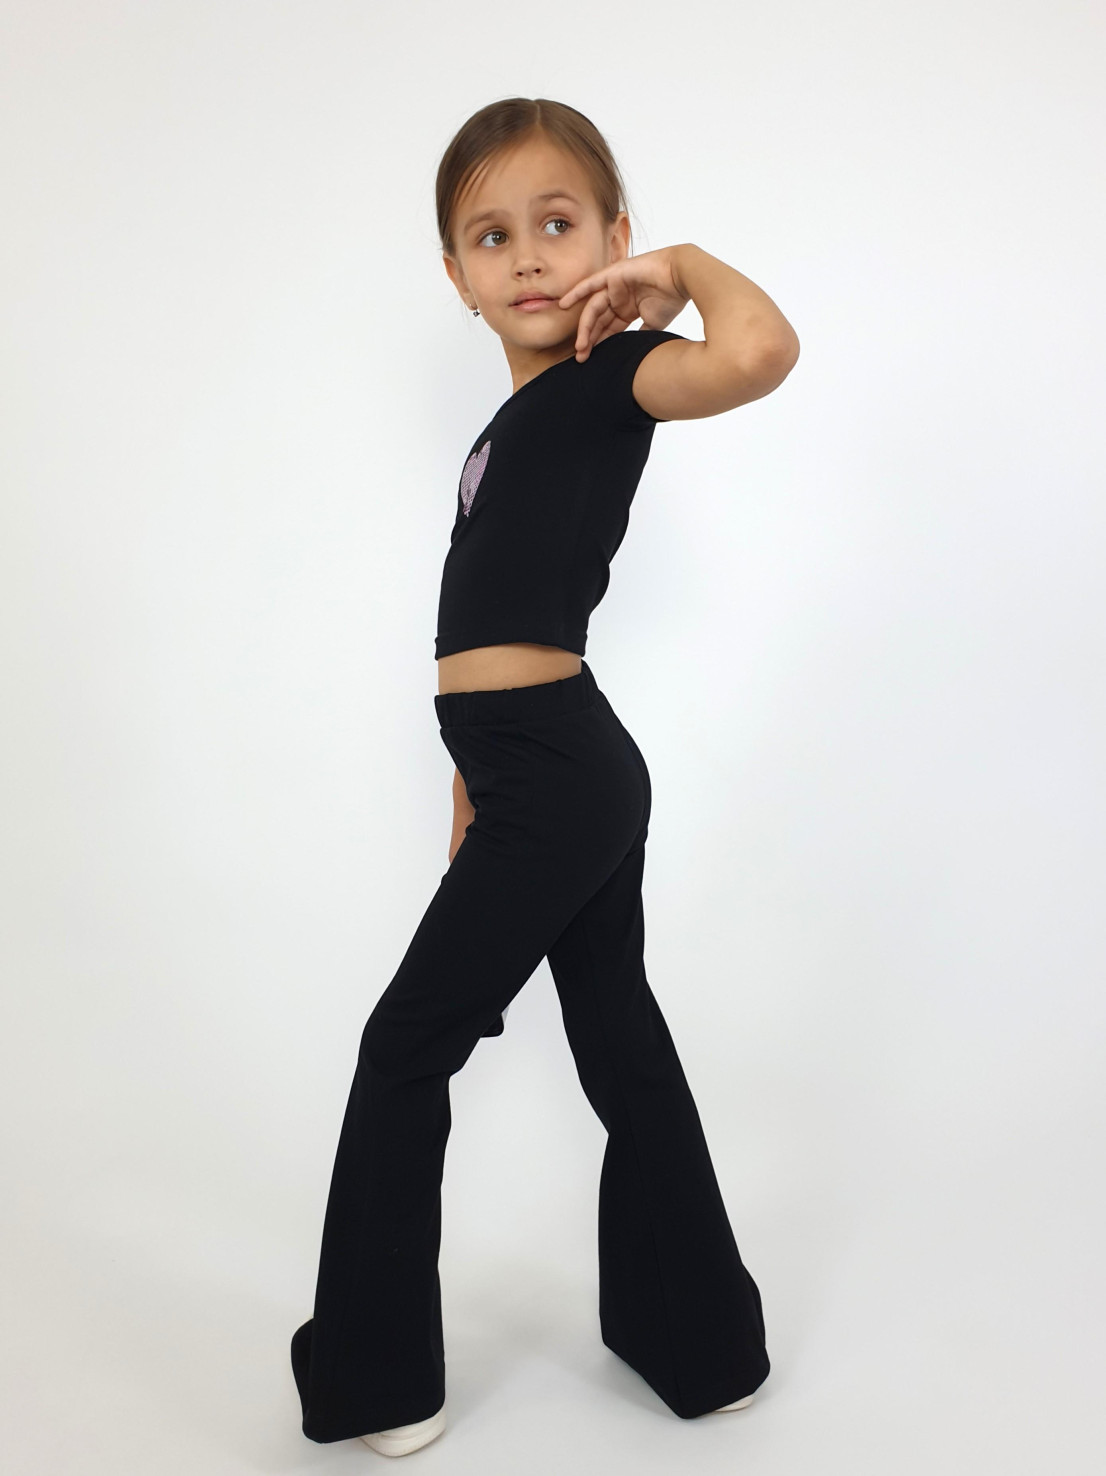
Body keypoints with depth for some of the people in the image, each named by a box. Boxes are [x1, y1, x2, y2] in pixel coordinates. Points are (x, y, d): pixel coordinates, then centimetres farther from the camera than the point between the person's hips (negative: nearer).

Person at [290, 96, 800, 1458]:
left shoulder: (608, 376, -10)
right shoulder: (518, 425, 16)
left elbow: (760, 351, -33)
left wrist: (685, 263, -14)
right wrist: (475, 803, 20)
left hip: (552, 783, -9)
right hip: (572, 778, 9)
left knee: (406, 1050, 3)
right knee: (622, 1048, 16)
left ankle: (376, 1378, 20)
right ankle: (695, 1342, 32)